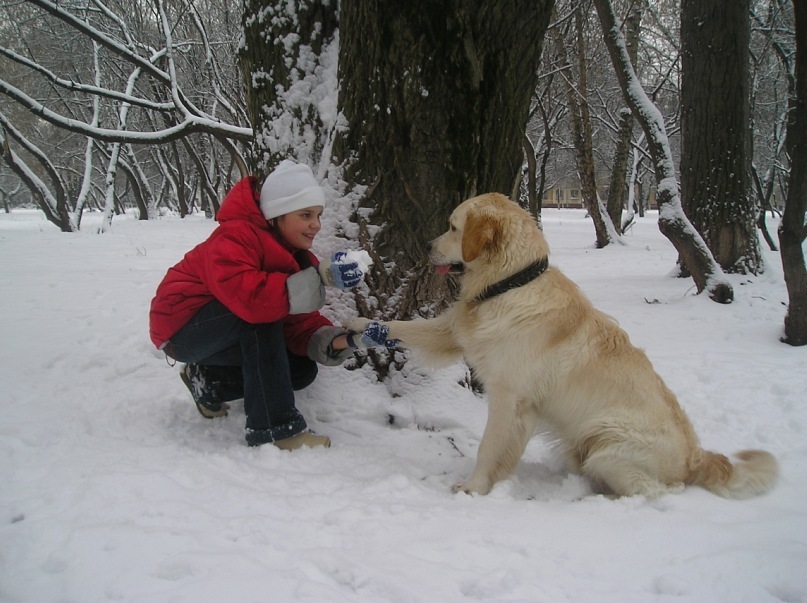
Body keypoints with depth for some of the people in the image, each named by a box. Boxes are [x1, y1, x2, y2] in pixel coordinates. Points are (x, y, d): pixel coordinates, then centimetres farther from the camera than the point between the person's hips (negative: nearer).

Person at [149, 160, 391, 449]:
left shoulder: (296, 255, -1)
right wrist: (320, 279, -45)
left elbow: (301, 325, -9)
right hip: (180, 327, -8)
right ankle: (274, 428, -27)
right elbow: (249, 297, -44)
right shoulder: (235, 238, -25)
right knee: (262, 310, -32)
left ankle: (207, 381, 11)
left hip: (231, 336, 8)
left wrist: (348, 340, -27)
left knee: (302, 369, -6)